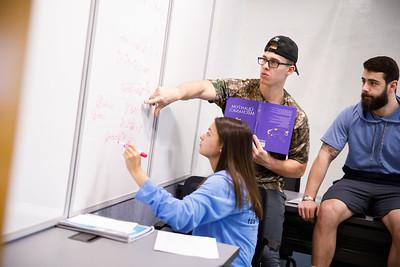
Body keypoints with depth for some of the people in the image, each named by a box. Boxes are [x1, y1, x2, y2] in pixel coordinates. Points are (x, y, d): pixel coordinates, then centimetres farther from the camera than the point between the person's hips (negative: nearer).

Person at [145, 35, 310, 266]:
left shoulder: (297, 117, -2)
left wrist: (266, 161, -15)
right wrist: (176, 93, -46)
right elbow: (203, 88, -24)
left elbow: (299, 169, 3)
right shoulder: (237, 90, -3)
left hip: (267, 189, 0)